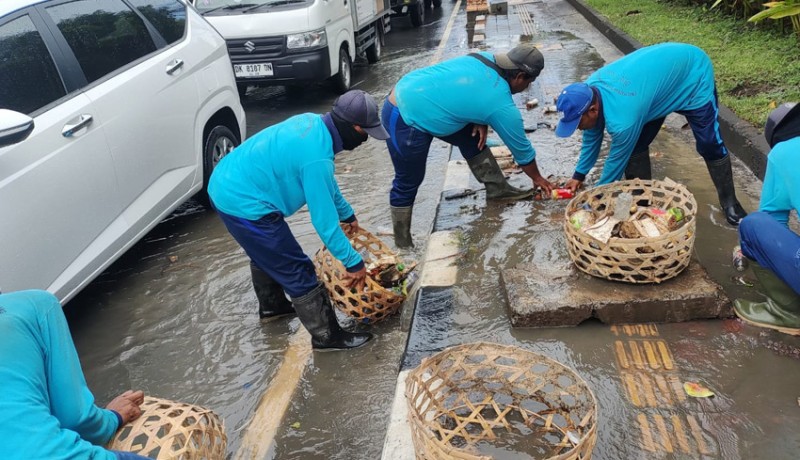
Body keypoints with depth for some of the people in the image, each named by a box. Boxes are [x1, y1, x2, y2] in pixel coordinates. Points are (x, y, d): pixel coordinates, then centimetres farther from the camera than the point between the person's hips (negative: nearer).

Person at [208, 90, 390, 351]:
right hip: (243, 205, -10)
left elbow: (327, 184, 18)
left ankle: (271, 306, 52)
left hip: (225, 184, 10)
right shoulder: (316, 157, -27)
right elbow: (325, 221, -21)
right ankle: (327, 336, 13)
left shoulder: (312, 123, 2)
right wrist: (353, 263, -10)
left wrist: (348, 214, 28)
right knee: (298, 273, 0)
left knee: (265, 254, 31)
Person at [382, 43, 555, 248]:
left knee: (473, 139, 15)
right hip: (406, 120, -9)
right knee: (408, 183, 3)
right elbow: (522, 149, 0)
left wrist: (480, 123, 4)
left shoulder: (486, 59, 2)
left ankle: (498, 189, 30)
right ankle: (403, 243, 18)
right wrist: (538, 178, 16)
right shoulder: (503, 106, -15)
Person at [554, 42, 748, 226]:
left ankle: (729, 202, 16)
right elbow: (592, 138, 1)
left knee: (709, 144, -4)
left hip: (693, 74, -7)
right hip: (662, 69, 7)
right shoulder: (590, 90, -18)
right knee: (635, 144, 1)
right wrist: (579, 175, 10)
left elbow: (617, 160, -24)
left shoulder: (622, 118, -43)